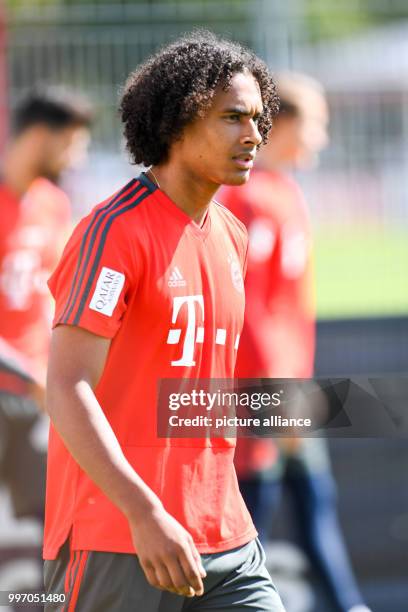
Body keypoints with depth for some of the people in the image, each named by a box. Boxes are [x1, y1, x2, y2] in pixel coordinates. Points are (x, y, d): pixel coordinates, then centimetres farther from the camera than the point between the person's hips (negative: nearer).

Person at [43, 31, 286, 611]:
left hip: (223, 539, 7)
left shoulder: (232, 237, 14)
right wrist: (145, 514, -28)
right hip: (116, 540, -7)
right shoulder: (115, 231, -11)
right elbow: (67, 390, -19)